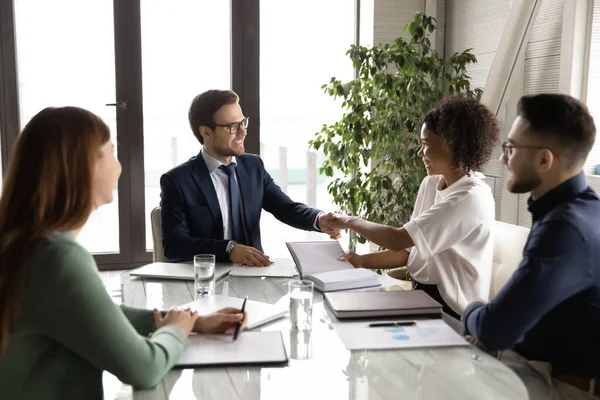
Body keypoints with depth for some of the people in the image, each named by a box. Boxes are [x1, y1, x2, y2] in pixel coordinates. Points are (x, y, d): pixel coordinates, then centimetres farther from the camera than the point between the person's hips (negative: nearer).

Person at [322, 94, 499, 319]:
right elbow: (412, 248, 7)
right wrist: (364, 261, -6)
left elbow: (398, 240, -24)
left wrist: (351, 222, -10)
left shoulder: (470, 198, -22)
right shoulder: (430, 184, 5)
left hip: (449, 311, -7)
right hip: (422, 294, 7)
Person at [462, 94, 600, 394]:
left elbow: (493, 331, -27)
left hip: (565, 384, -8)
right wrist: (487, 316, -5)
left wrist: (473, 311, -7)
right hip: (550, 367, 8)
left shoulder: (566, 228, -26)